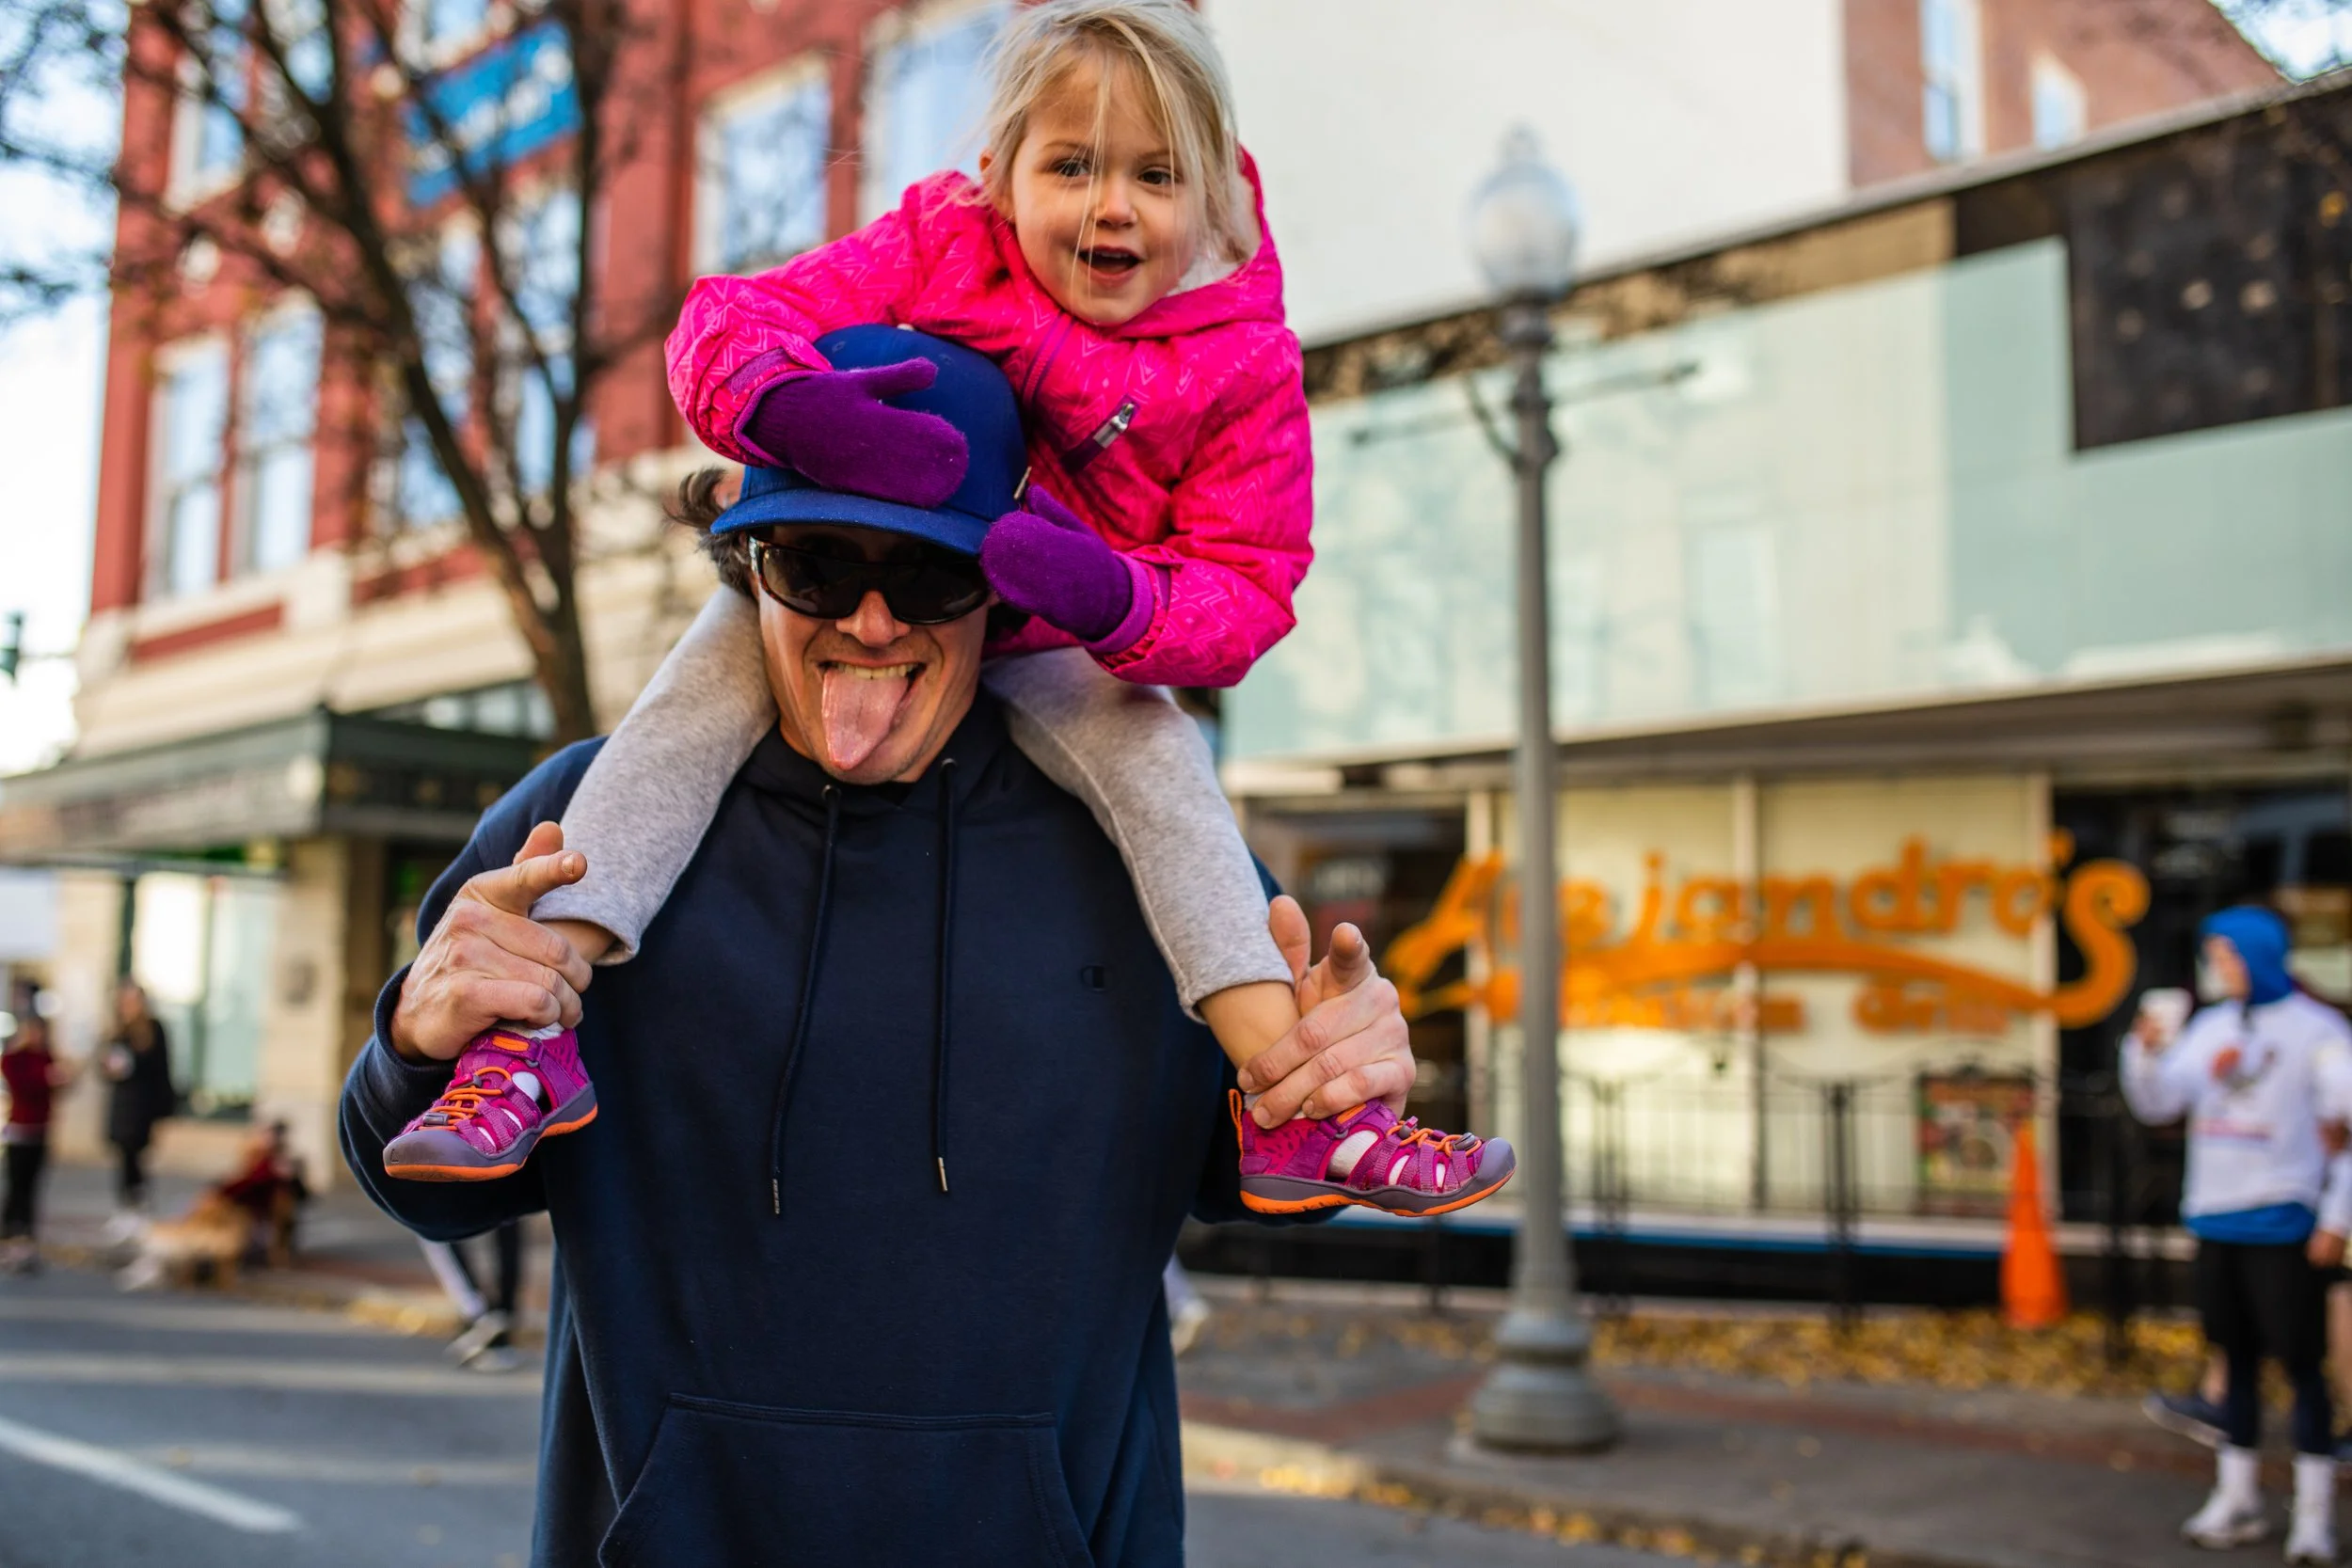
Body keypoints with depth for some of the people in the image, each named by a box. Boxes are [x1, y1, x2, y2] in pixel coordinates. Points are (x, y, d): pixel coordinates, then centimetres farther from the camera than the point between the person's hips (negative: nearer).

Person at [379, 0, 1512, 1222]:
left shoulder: (1242, 366, -16)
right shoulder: (940, 242, -17)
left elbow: (1242, 593, -18)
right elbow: (732, 317, -21)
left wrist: (1119, 605, -42)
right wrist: (789, 406, -47)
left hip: (1033, 652, 0)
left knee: (1159, 760, -24)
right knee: (699, 691, -25)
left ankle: (1294, 1112, -26)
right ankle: (538, 1015, -28)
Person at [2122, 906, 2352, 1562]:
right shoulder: (2210, 1027, 8)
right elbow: (2158, 1104, 10)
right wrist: (2145, 1054, -9)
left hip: (2283, 1224, -6)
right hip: (2215, 1219, 6)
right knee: (2236, 1359, 14)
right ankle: (2237, 1499, 25)